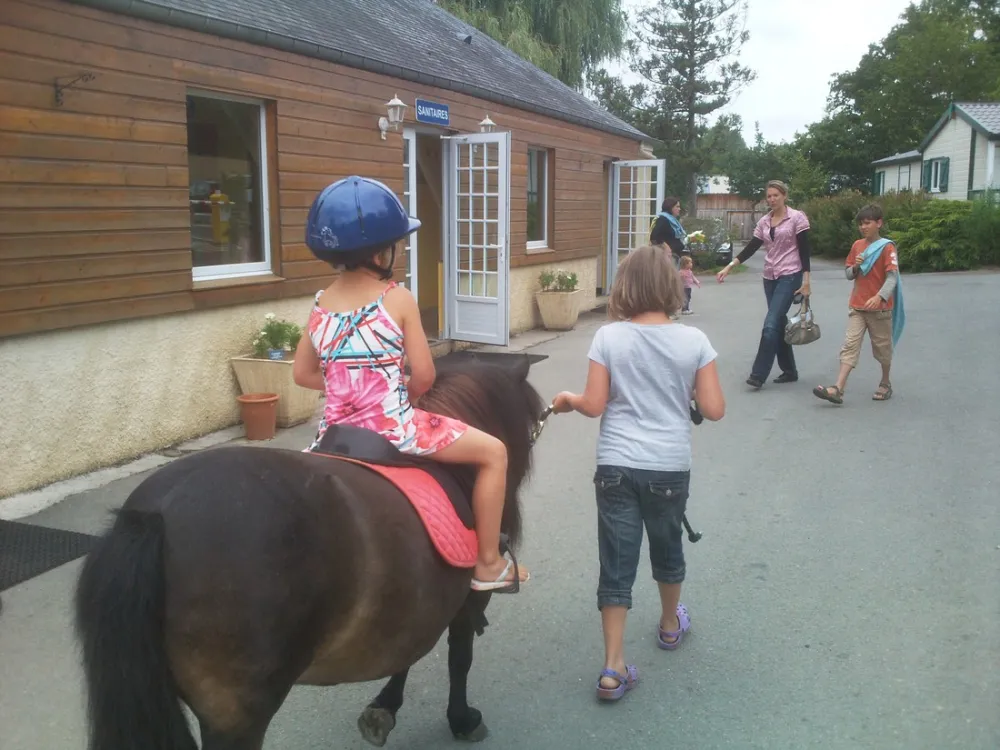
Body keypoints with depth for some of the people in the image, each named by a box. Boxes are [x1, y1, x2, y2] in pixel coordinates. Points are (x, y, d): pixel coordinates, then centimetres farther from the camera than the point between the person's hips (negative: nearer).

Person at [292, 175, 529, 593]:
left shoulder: (321, 303, 4)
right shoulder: (397, 299, -11)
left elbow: (303, 374, 10)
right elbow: (424, 376, -10)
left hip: (337, 431, 6)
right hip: (392, 428, -5)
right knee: (493, 452, 8)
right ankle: (488, 564, 13)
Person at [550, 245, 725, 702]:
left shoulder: (609, 338, -8)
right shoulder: (693, 341, -6)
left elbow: (594, 405, -8)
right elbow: (714, 410, -6)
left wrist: (568, 400, 12)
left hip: (616, 467, -1)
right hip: (670, 468, 1)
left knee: (616, 562, 4)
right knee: (667, 547, 24)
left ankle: (614, 668, 4)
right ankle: (670, 625, 47)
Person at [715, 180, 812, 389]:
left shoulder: (797, 218, -6)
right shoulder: (764, 221, 9)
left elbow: (804, 250, -8)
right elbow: (751, 248, 8)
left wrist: (806, 281, -12)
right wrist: (729, 267, -2)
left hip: (790, 276, -6)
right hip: (770, 277, 6)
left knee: (770, 324, -14)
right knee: (779, 324, 10)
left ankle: (758, 375, -13)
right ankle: (789, 370, 22)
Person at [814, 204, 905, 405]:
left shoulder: (887, 247, -9)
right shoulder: (857, 246, 8)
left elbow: (892, 276, -19)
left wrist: (879, 297, -34)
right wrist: (856, 267, -9)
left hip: (880, 307, -4)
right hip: (857, 306, 4)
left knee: (882, 347, 10)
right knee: (850, 345, -6)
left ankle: (885, 384, 30)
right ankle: (838, 390, -16)